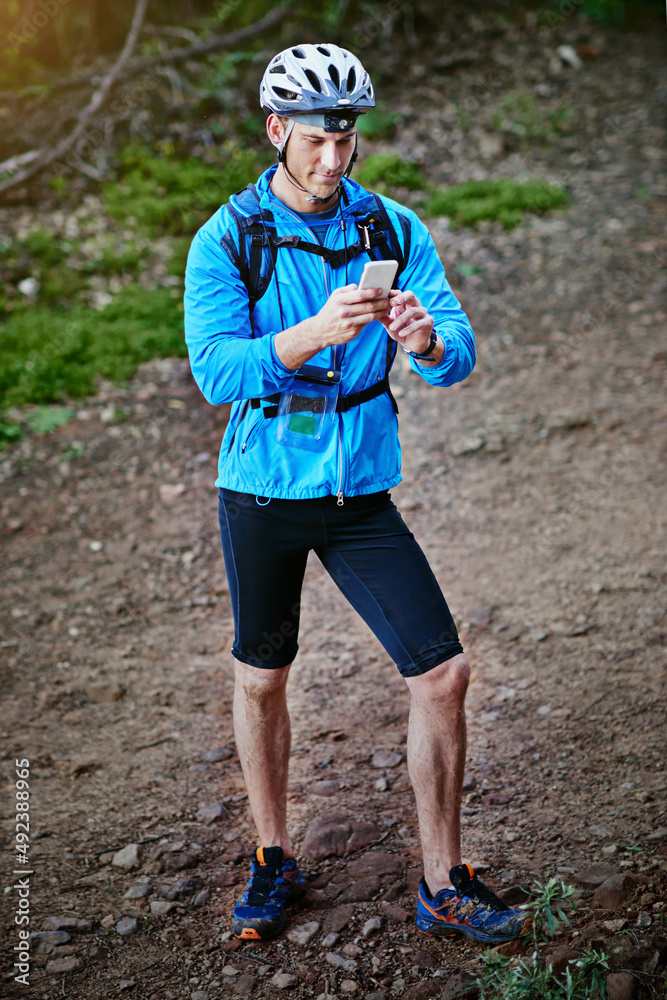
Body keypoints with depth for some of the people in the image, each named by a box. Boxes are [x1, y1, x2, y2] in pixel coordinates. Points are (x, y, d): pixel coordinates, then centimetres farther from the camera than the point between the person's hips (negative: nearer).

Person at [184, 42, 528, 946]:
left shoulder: (394, 229, -1)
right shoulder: (227, 240, -7)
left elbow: (460, 356, -7)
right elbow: (215, 370, -20)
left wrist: (426, 342, -31)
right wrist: (316, 333, -36)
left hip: (361, 492, 2)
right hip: (263, 492, -1)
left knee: (443, 674, -5)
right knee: (260, 680, 12)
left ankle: (444, 888, 12)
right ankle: (274, 861, 35)